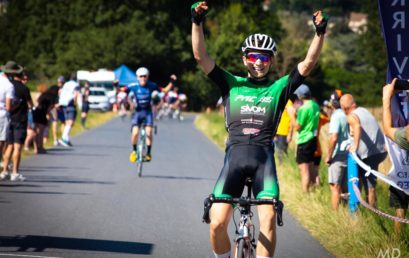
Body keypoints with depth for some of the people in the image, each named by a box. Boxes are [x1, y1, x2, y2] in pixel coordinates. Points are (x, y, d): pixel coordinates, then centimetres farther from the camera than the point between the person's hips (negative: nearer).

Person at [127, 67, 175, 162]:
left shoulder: (151, 85, -6)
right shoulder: (133, 86, -9)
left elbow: (165, 90, 4)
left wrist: (171, 82, -8)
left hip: (148, 112, 0)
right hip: (138, 112, 0)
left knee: (148, 132, -16)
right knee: (135, 132, -16)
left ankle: (148, 153, 0)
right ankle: (134, 151, 9)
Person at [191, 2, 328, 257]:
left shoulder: (279, 88, 13)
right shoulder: (232, 84, 14)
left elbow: (309, 63, 3)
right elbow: (201, 56, 6)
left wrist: (320, 33, -10)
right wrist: (197, 22, -6)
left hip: (264, 158, 0)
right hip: (234, 157, 0)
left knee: (268, 220, -18)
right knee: (218, 223, -10)